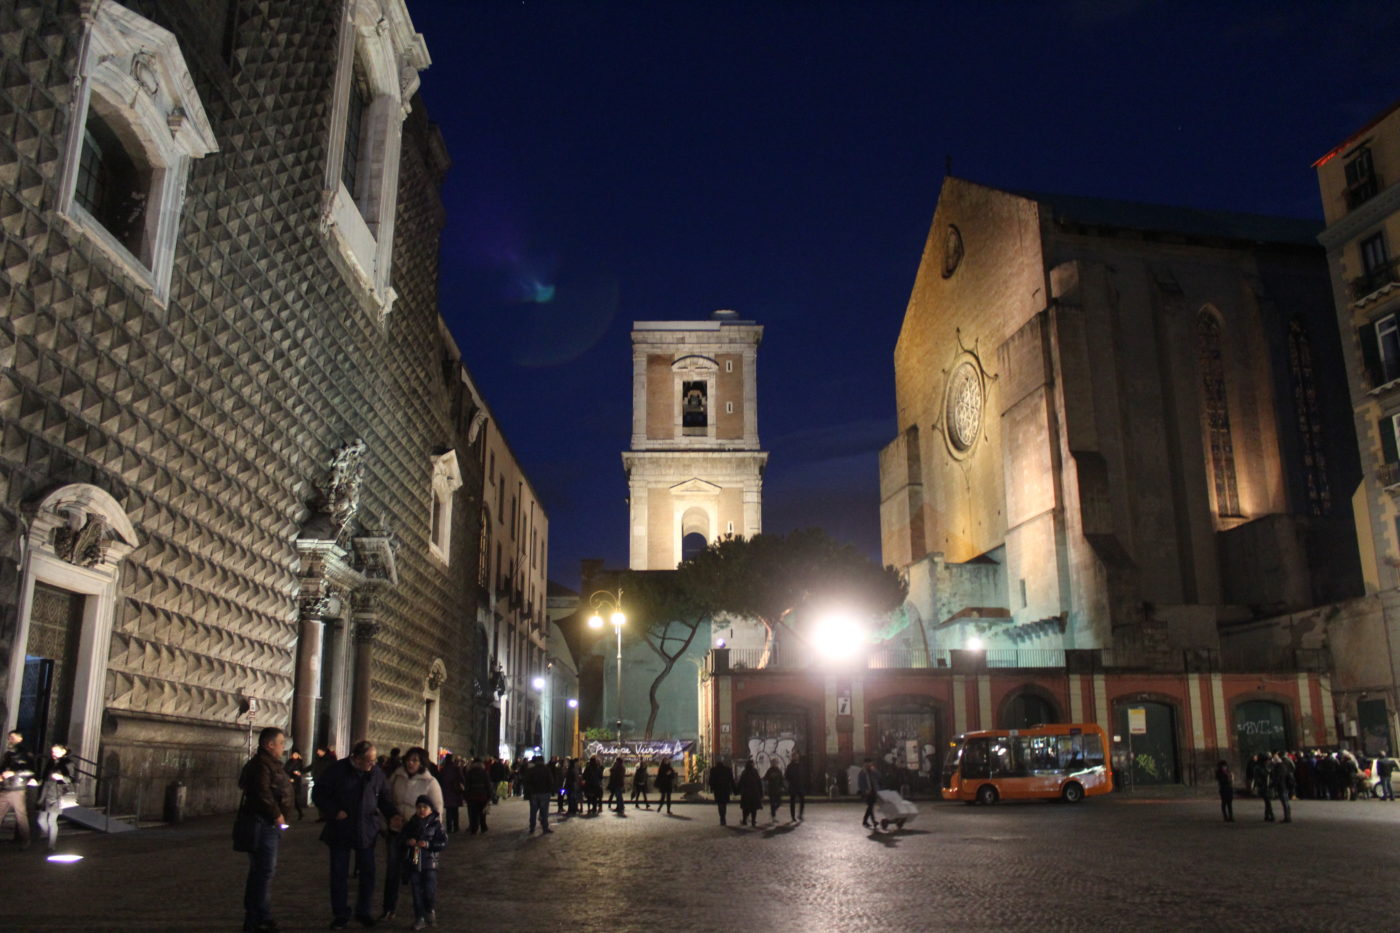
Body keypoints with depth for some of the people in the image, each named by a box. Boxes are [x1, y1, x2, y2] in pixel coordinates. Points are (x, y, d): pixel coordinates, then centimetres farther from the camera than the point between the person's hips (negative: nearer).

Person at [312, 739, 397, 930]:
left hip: (367, 831, 2)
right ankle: (340, 915, 18)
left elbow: (384, 798, 12)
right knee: (339, 873, 5)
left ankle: (363, 912, 23)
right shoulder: (338, 770, -10)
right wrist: (335, 811, -15)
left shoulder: (376, 773, 0)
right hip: (340, 830, -2)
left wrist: (392, 814, -3)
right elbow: (318, 793, -5)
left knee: (367, 873, 6)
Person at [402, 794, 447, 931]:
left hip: (429, 862, -3)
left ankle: (431, 912, 19)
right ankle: (419, 918, 16)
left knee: (430, 889, -7)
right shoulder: (410, 824, 7)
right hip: (413, 862, 3)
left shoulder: (436, 824, -3)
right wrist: (407, 842, -8)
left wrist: (428, 844, -18)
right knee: (416, 891, 6)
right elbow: (402, 839, 14)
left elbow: (443, 842, -7)